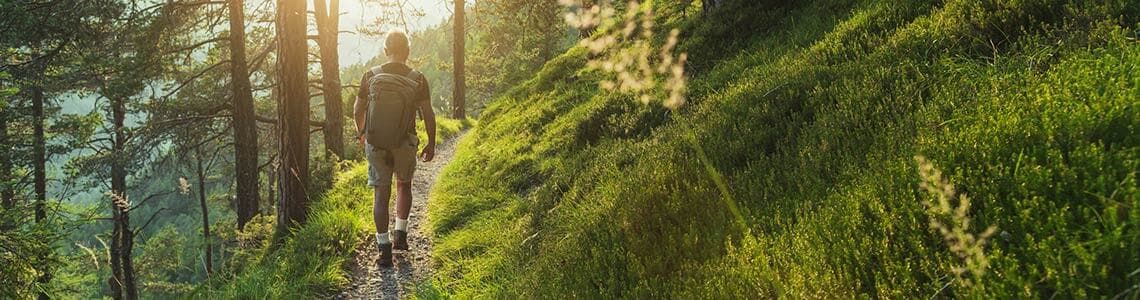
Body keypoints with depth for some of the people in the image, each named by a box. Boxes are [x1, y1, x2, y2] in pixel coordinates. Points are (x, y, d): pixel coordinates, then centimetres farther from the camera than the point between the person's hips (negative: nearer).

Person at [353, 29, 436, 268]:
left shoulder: (371, 76, -2)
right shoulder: (418, 79, -5)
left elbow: (358, 111, 5)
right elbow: (428, 114, -3)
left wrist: (361, 134, 23)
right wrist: (431, 144, 8)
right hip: (405, 142, 0)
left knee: (381, 194, 5)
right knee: (404, 185, 24)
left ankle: (384, 249, 5)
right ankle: (400, 234, 19)